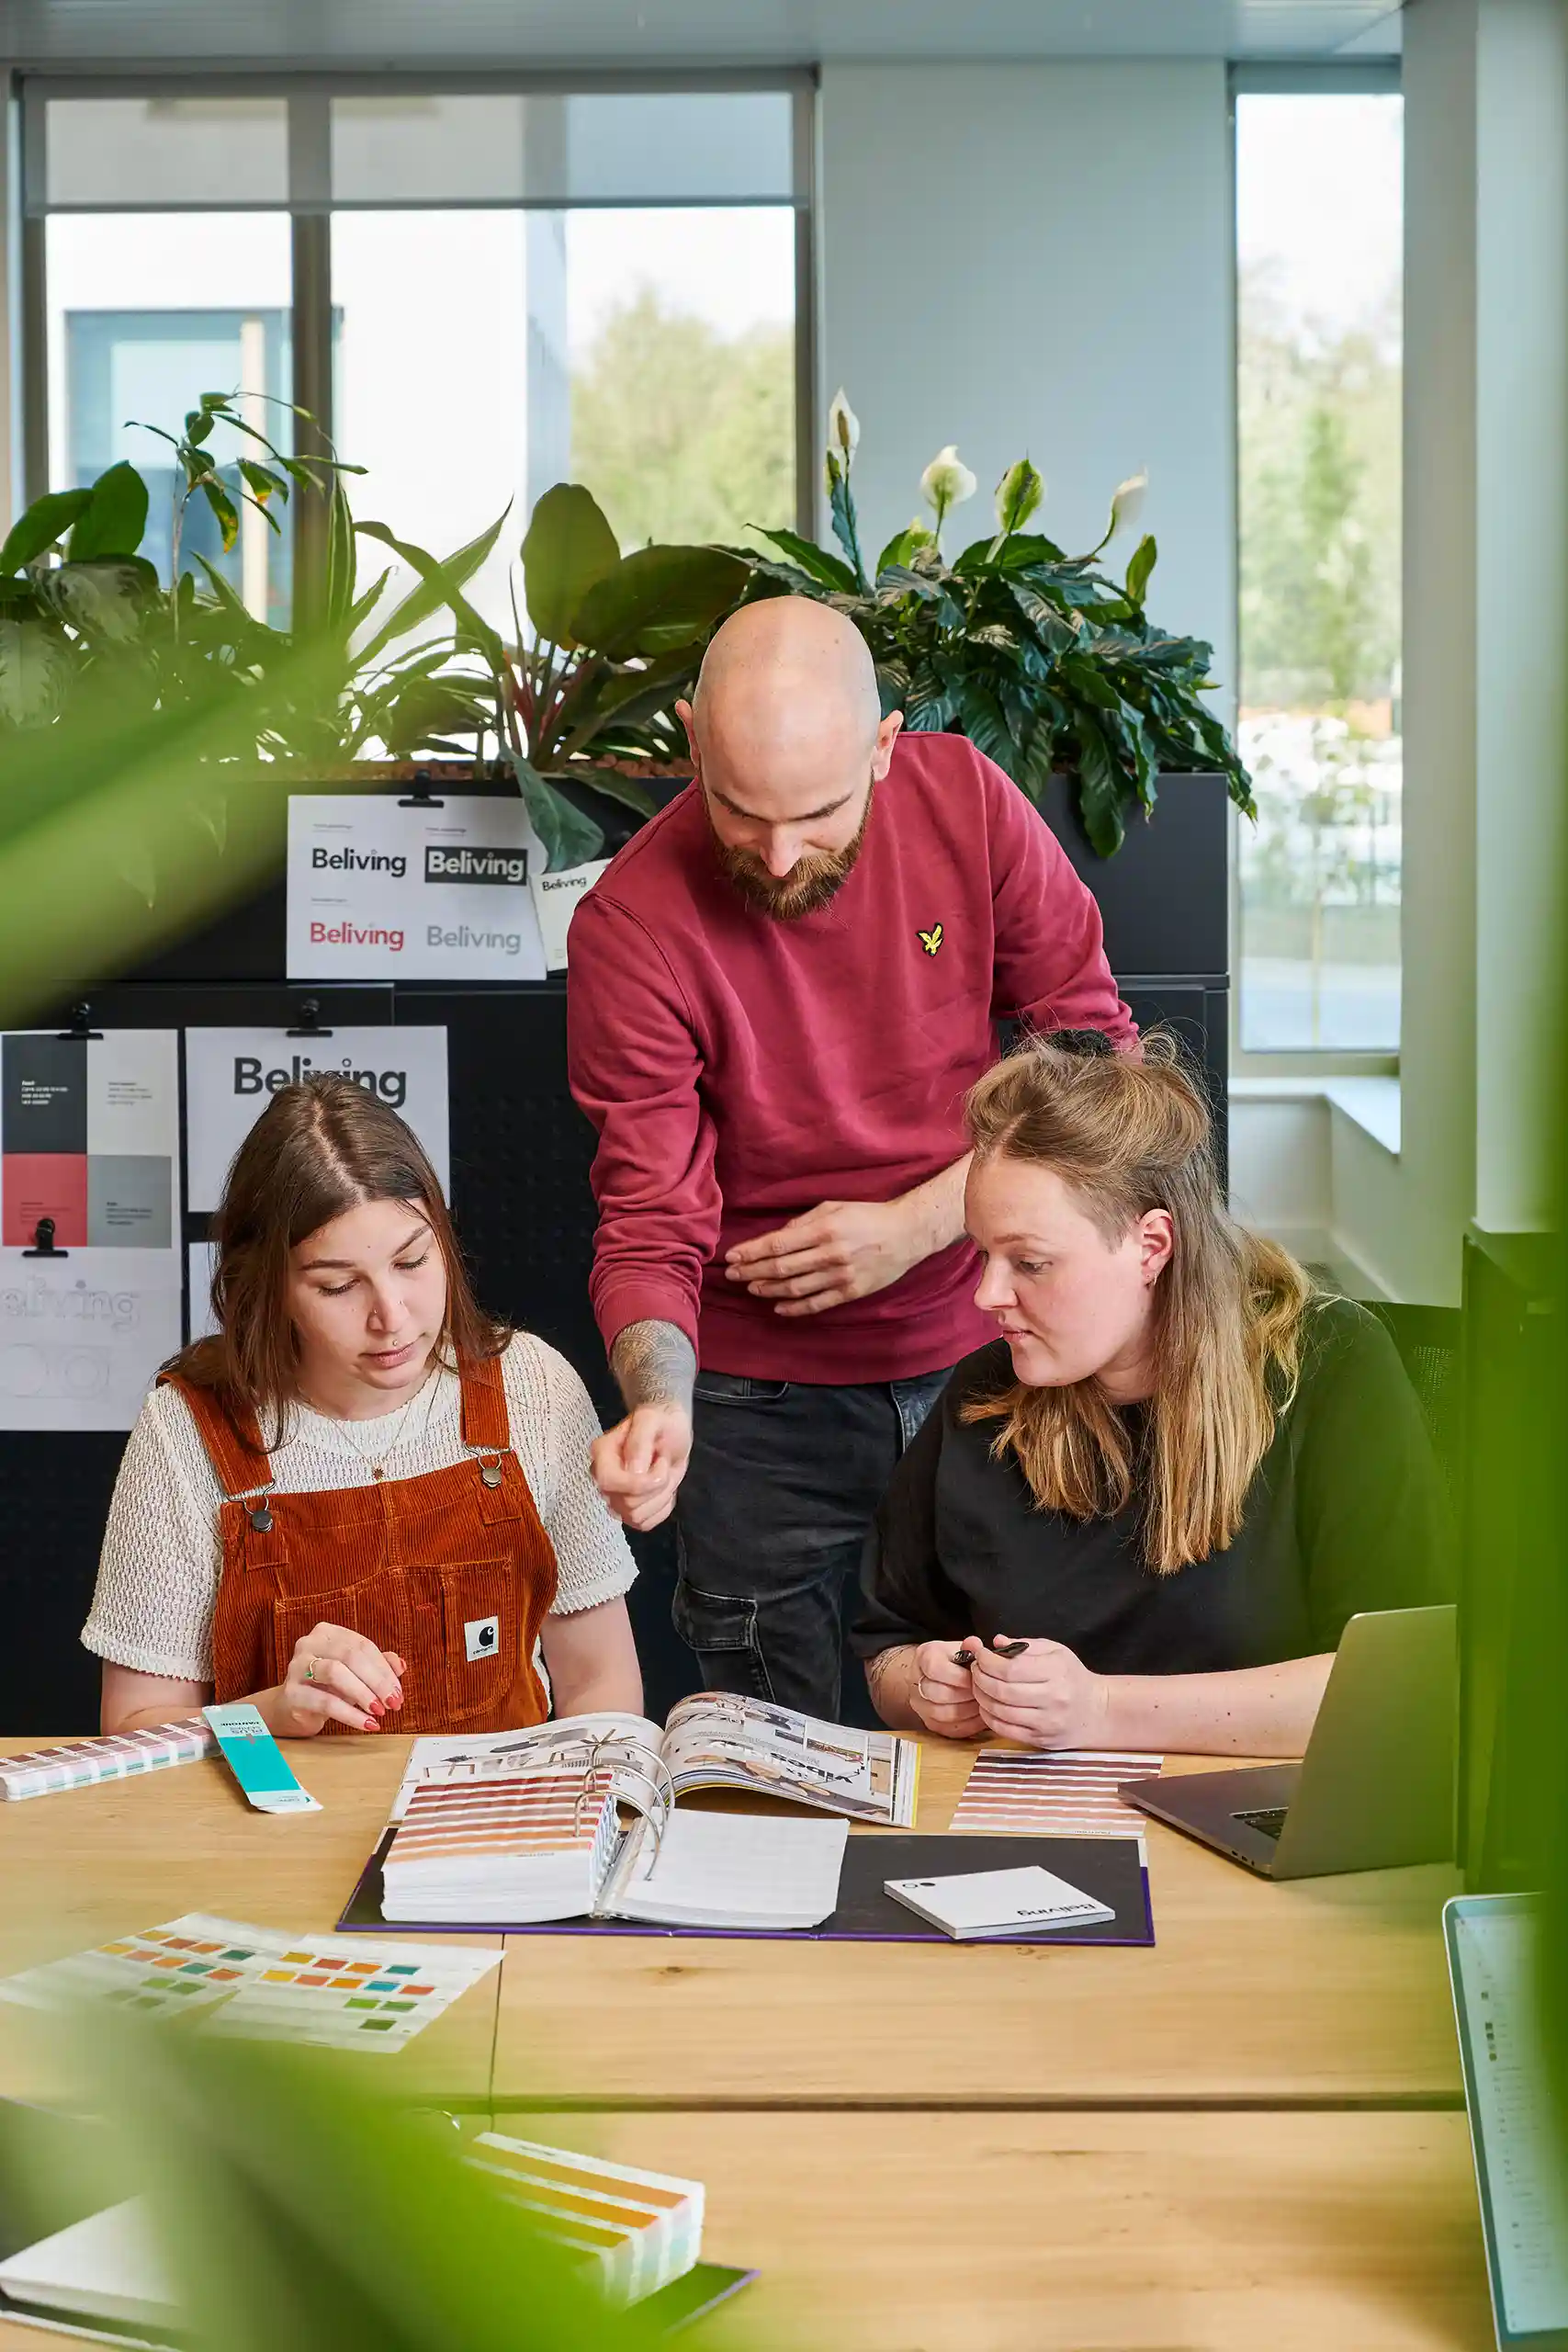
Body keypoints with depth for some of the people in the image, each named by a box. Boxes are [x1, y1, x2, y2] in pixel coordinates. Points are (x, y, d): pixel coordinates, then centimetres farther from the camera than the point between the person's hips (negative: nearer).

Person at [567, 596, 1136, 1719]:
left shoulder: (964, 798, -9)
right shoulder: (634, 923, -15)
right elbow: (650, 1226, -13)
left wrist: (918, 1224, -13)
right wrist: (659, 1399, -33)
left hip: (983, 1355, 2)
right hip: (766, 1406, -2)